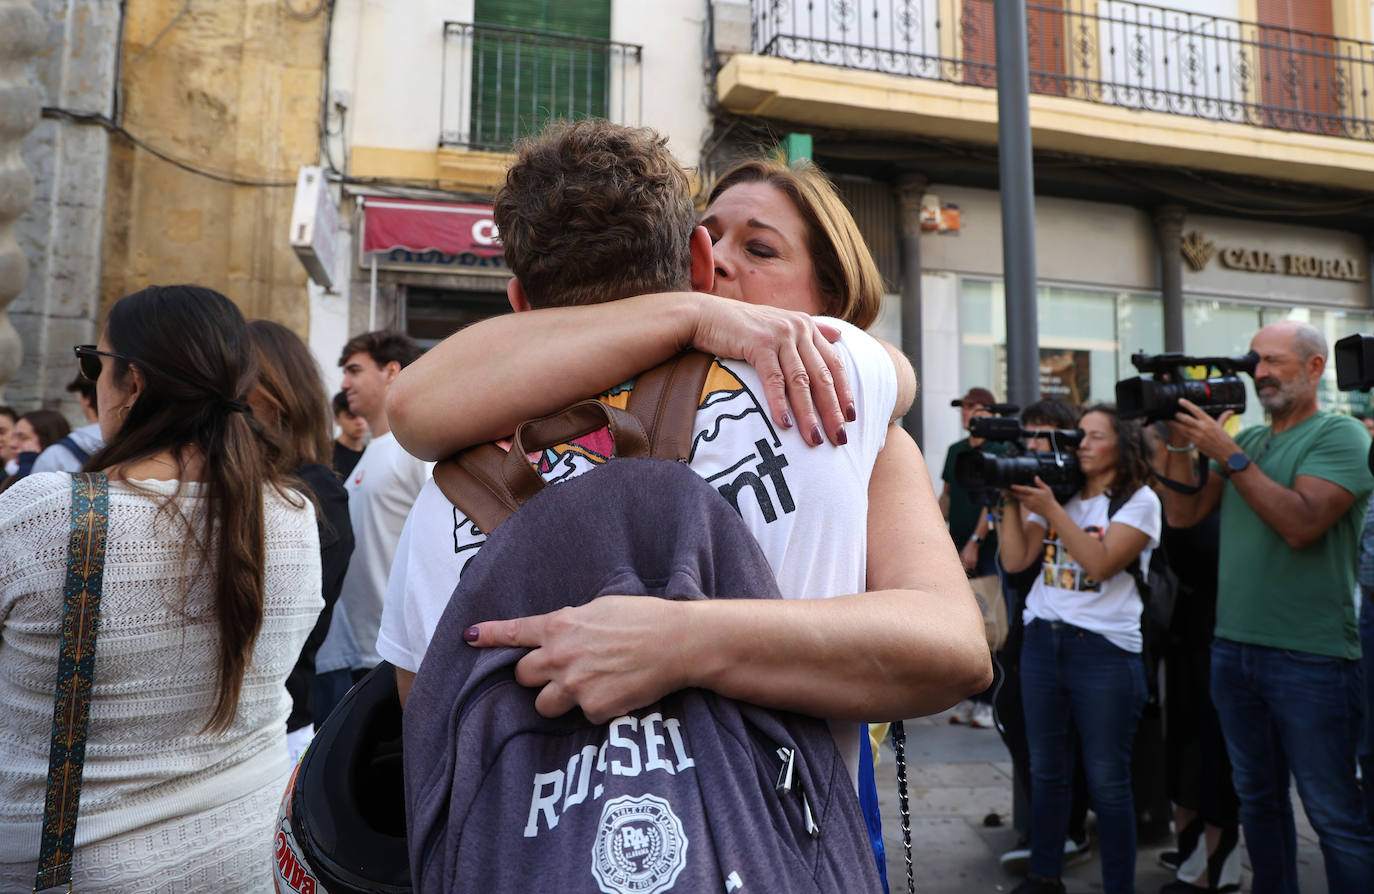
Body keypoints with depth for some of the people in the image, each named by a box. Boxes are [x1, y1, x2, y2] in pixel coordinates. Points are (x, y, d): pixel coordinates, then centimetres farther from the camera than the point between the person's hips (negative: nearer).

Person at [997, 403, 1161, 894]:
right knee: (1045, 770, 13)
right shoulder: (1055, 493, 11)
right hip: (1042, 641, 5)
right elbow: (1015, 560, 3)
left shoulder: (1140, 500, -2)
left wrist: (1051, 509, -16)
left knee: (1107, 780, 2)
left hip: (1104, 649, -5)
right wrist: (1010, 501, -5)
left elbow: (1101, 563, -16)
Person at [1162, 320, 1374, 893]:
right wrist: (1182, 443, -2)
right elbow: (1183, 514, 8)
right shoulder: (1246, 441, 13)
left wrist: (1227, 454, -19)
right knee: (1258, 798, 17)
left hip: (1309, 657, -6)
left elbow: (1302, 523, -20)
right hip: (1233, 647, 6)